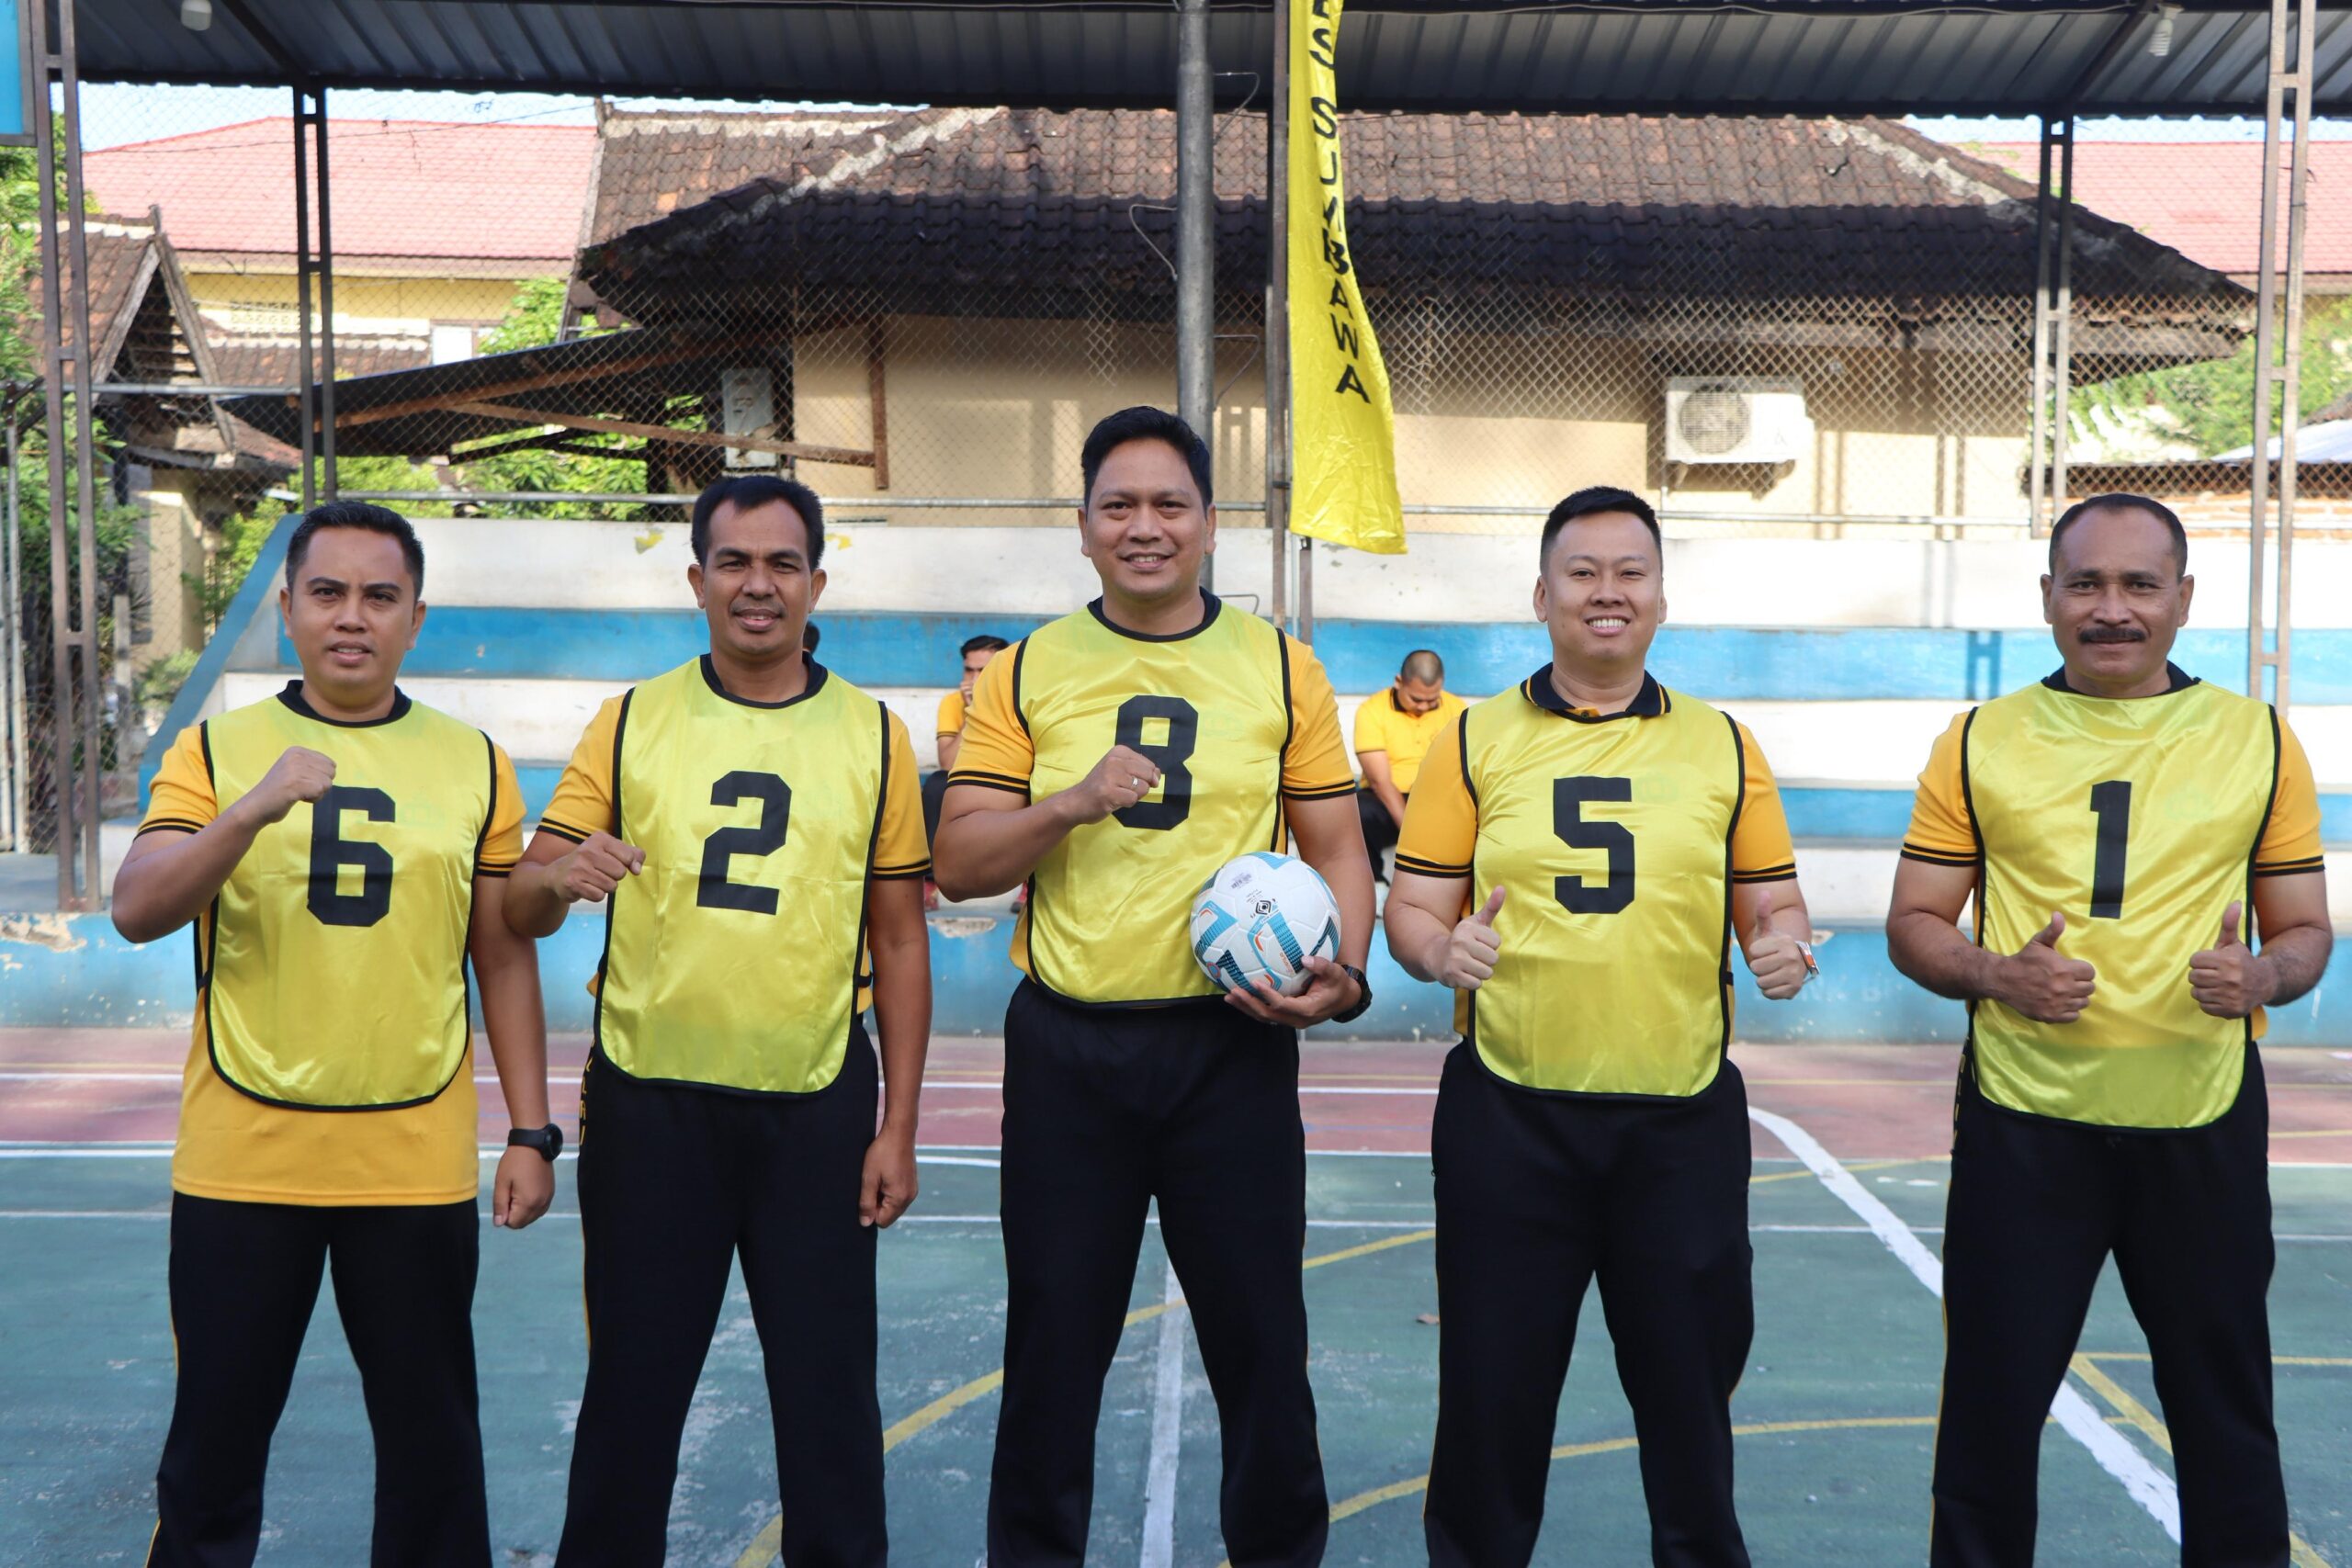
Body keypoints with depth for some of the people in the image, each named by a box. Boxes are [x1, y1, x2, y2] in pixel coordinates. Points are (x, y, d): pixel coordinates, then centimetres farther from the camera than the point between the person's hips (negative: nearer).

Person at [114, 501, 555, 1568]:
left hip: (418, 1168, 1)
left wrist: (530, 1132, 3)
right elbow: (136, 913, -11)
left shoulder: (472, 764, 5)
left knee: (432, 1447, 9)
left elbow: (504, 958, 7)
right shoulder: (216, 750, 2)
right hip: (240, 1166, 0)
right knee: (215, 1442, 12)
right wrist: (254, 807, -27)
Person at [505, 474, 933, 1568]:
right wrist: (559, 876, -23)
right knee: (631, 1389, 11)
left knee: (829, 1394, 7)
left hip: (816, 1107, 0)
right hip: (649, 1102, 1)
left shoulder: (872, 735, 2)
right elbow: (522, 909, 2)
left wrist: (898, 1127, -1)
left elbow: (900, 940, 3)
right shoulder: (630, 722, 3)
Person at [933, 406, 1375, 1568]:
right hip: (1067, 1047, 1)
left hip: (1232, 1046, 0)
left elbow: (1335, 849, 6)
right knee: (1054, 1340, 11)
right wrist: (1072, 801, -17)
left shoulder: (1278, 667, 3)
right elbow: (956, 864, -1)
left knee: (1259, 1337, 8)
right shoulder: (1028, 672, 3)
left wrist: (1341, 974, -11)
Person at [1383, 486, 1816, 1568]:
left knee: (1690, 1375, 11)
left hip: (1682, 1115, 1)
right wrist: (1443, 948, -19)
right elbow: (1412, 907, 2)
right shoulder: (1477, 740, 3)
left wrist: (1780, 943, -12)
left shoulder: (1723, 745, 7)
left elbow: (1772, 904, 10)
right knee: (1494, 1385, 7)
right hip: (1511, 1113, -1)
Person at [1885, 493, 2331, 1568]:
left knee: (2225, 1408, 10)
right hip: (2023, 1117, 0)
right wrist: (1998, 977, -15)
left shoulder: (2258, 739, 4)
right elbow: (1913, 926, 5)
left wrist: (2263, 975, -14)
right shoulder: (1980, 743, 2)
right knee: (1992, 1402, 8)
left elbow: (2304, 930, 9)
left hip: (2203, 1122, 1)